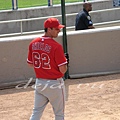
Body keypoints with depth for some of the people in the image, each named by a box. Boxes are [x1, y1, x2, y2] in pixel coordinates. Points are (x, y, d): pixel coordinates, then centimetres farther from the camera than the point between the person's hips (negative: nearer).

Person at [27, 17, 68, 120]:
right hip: (54, 84, -5)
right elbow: (63, 69, -18)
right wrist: (64, 61, 1)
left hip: (39, 83, 6)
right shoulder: (56, 46, -19)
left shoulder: (33, 44, 0)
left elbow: (30, 64, 11)